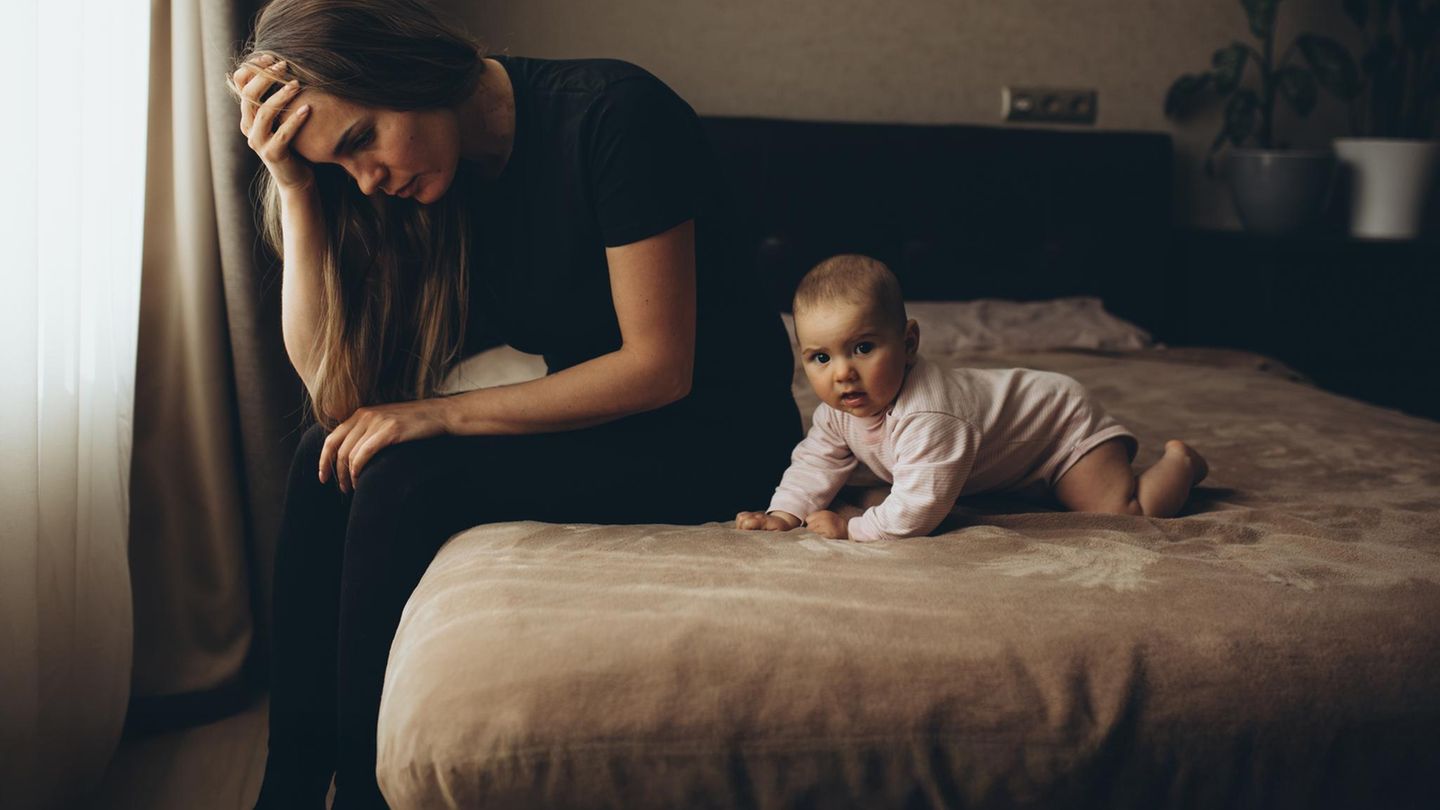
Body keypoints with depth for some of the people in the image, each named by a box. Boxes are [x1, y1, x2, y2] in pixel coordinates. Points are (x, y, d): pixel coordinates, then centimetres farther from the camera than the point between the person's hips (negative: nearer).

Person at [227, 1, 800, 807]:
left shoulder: (611, 111, -21)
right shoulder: (427, 181, -1)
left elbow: (659, 366, -21)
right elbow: (336, 388, -7)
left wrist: (442, 415, -22)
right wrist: (294, 187, -14)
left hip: (713, 434, -7)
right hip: (599, 418, 7)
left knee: (406, 483, -23)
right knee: (329, 463, -11)